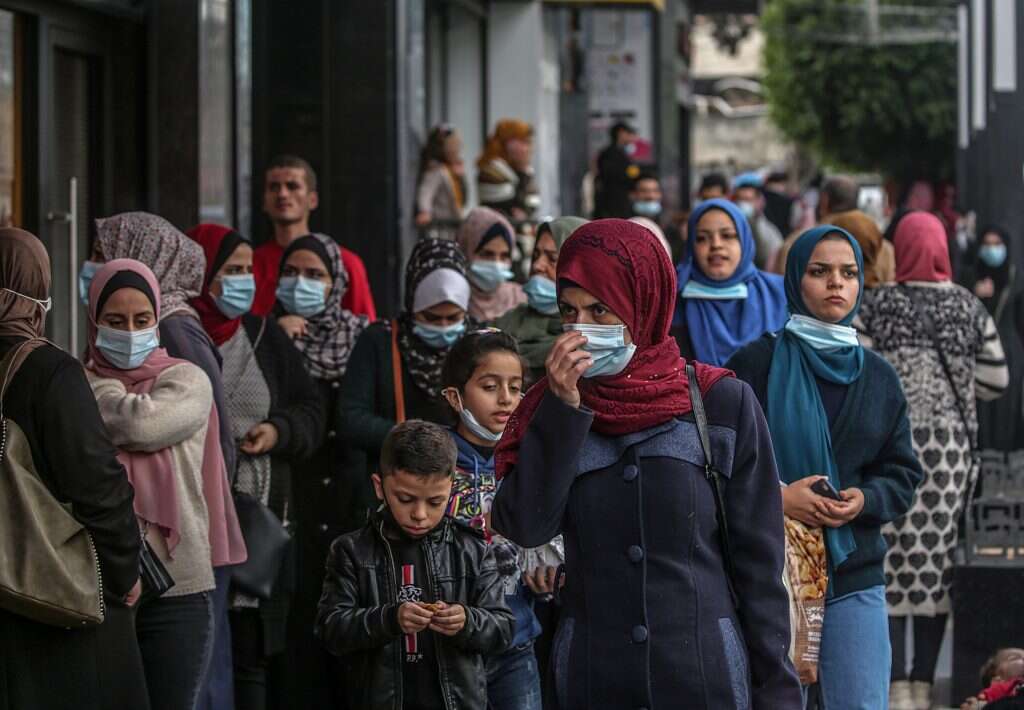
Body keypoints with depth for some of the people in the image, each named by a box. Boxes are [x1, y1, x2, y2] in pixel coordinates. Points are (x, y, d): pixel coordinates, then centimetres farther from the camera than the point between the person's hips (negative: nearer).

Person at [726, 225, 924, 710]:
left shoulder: (878, 376, 12)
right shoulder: (756, 363, -2)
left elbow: (904, 474, 13)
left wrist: (865, 499, -8)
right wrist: (775, 496, -17)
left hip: (856, 577, 3)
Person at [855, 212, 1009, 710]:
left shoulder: (876, 306, -3)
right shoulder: (970, 308, 2)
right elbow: (995, 382, 4)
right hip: (949, 447, 2)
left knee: (889, 561, 2)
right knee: (937, 558, 6)